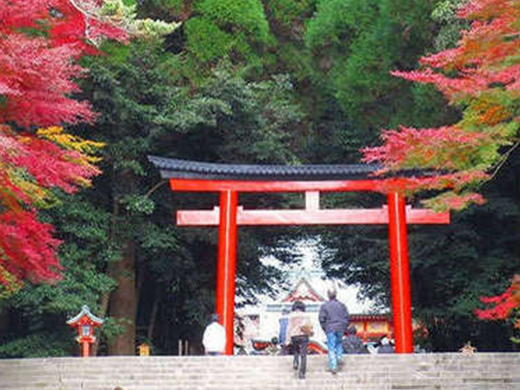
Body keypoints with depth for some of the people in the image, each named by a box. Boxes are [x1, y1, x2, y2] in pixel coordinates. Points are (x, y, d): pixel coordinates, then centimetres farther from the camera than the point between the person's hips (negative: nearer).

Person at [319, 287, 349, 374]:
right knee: (339, 343, 27)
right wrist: (344, 328, 11)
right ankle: (339, 356, 8)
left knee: (331, 348, 0)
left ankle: (333, 367, -6)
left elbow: (322, 319, -5)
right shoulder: (341, 305, 5)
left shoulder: (324, 306, -2)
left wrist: (325, 329, 7)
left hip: (330, 329, -2)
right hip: (340, 328, 3)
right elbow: (346, 317, 3)